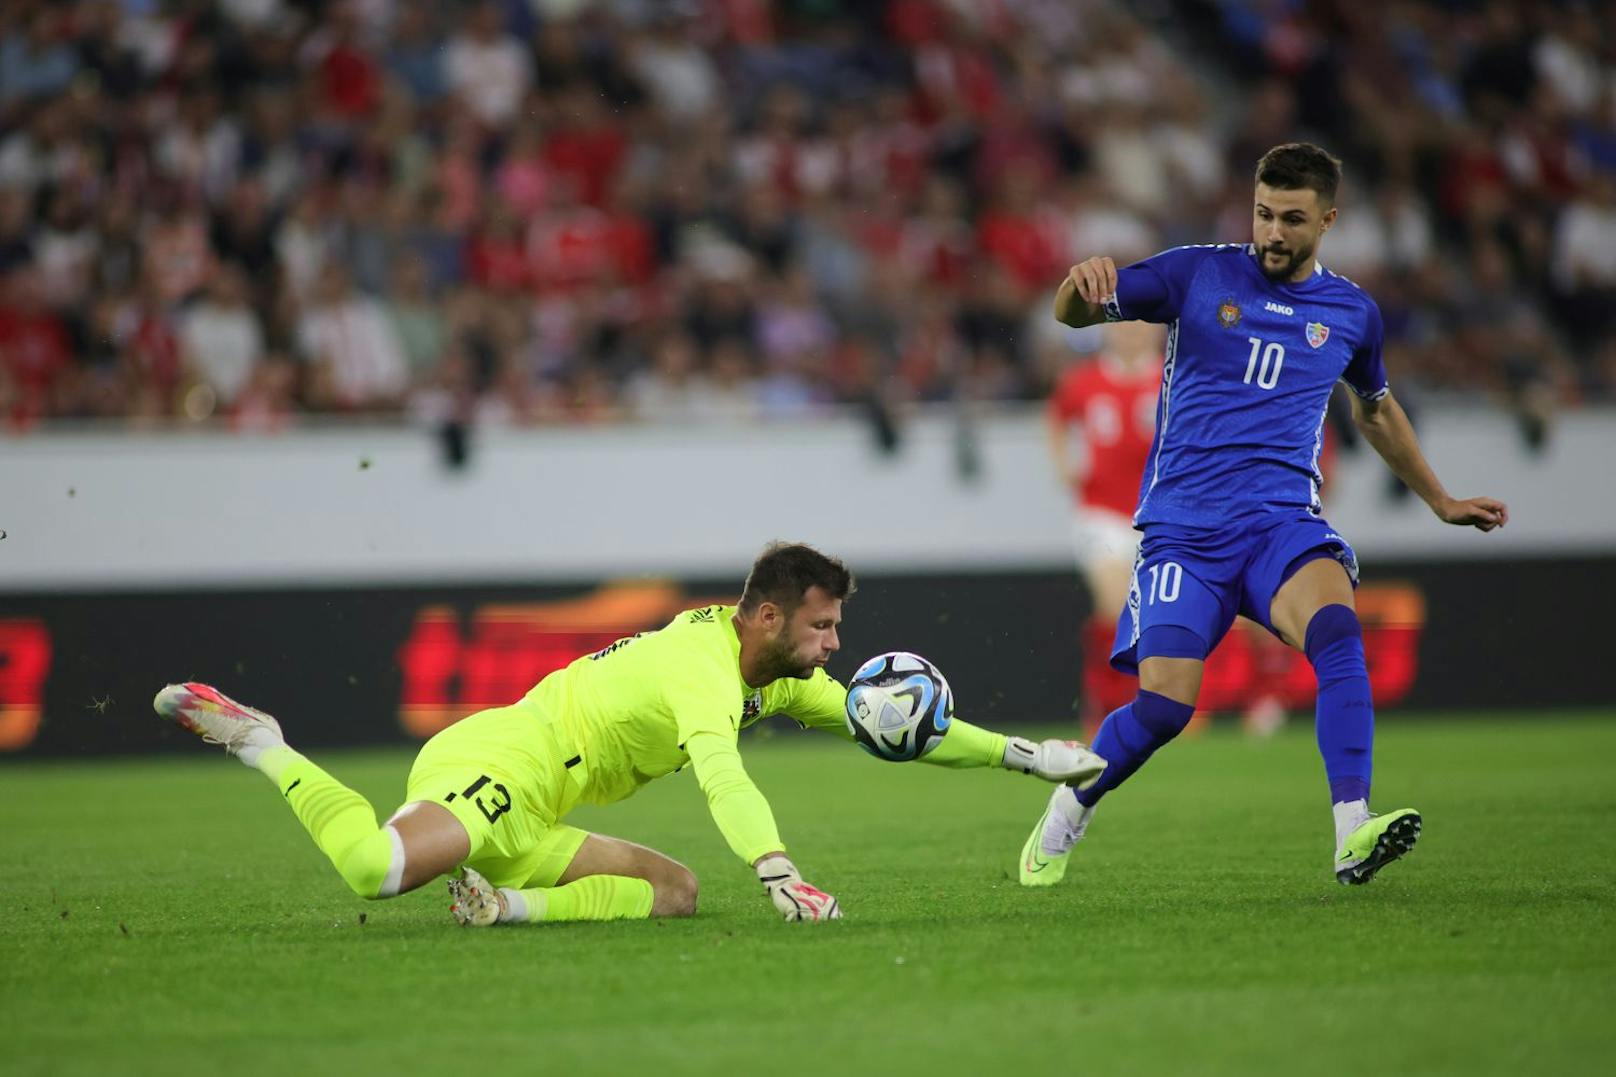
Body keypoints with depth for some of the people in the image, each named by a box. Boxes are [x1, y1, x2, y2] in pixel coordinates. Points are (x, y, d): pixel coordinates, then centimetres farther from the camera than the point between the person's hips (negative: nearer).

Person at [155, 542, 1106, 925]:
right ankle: (258, 742, -8)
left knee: (676, 890, 2)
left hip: (525, 822, 10)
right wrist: (781, 875, -48)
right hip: (489, 764, -10)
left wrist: (1025, 756, 18)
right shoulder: (705, 661, -16)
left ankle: (507, 905, -9)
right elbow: (720, 772, -34)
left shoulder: (778, 677, 15)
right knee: (378, 870, -33)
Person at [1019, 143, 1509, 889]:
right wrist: (1081, 284, -24)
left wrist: (1441, 503, 38)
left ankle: (1352, 838, -40)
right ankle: (1066, 812, 19)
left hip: (1283, 521, 1)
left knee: (1337, 632, -31)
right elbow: (1074, 313, 1)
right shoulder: (1198, 274, 4)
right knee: (1164, 706, -12)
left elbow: (1375, 410, 31)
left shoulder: (1351, 313, 12)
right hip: (1184, 527, -1)